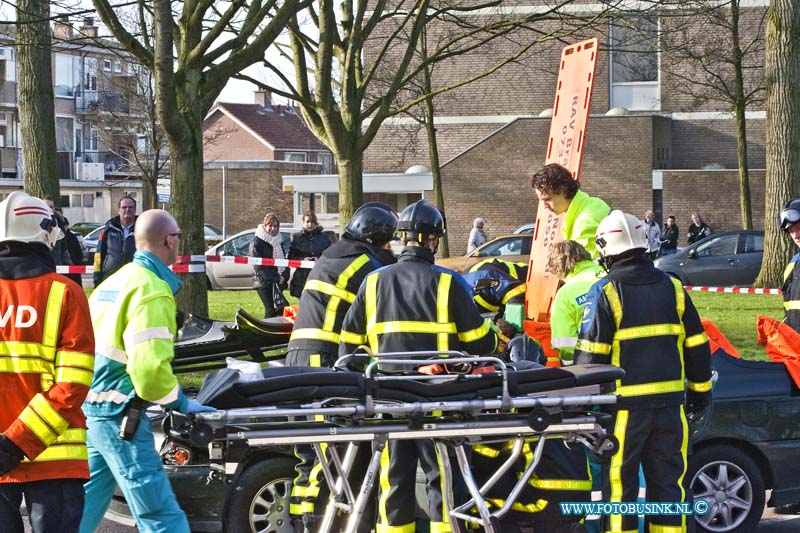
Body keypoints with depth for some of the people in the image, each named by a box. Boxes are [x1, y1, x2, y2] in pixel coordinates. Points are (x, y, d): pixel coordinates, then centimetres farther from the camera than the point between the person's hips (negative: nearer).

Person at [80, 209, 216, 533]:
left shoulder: (115, 280, 14)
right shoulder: (152, 290, -14)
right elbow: (150, 365, -22)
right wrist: (179, 402, -8)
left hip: (90, 405, 9)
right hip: (119, 414, -9)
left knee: (84, 505, 17)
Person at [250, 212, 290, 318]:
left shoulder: (278, 241, 17)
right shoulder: (256, 242, -4)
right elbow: (258, 265, -10)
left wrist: (284, 276, 0)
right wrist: (270, 280, -16)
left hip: (278, 281, 6)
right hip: (264, 282, -6)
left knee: (281, 309, 1)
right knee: (271, 310, -11)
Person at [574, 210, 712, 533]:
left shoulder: (605, 292, -9)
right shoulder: (672, 288, 6)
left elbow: (590, 354, -10)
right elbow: (697, 346, 10)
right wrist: (700, 391, 20)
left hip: (625, 404, -4)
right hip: (670, 403, 4)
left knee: (619, 481, 4)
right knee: (667, 479, 11)